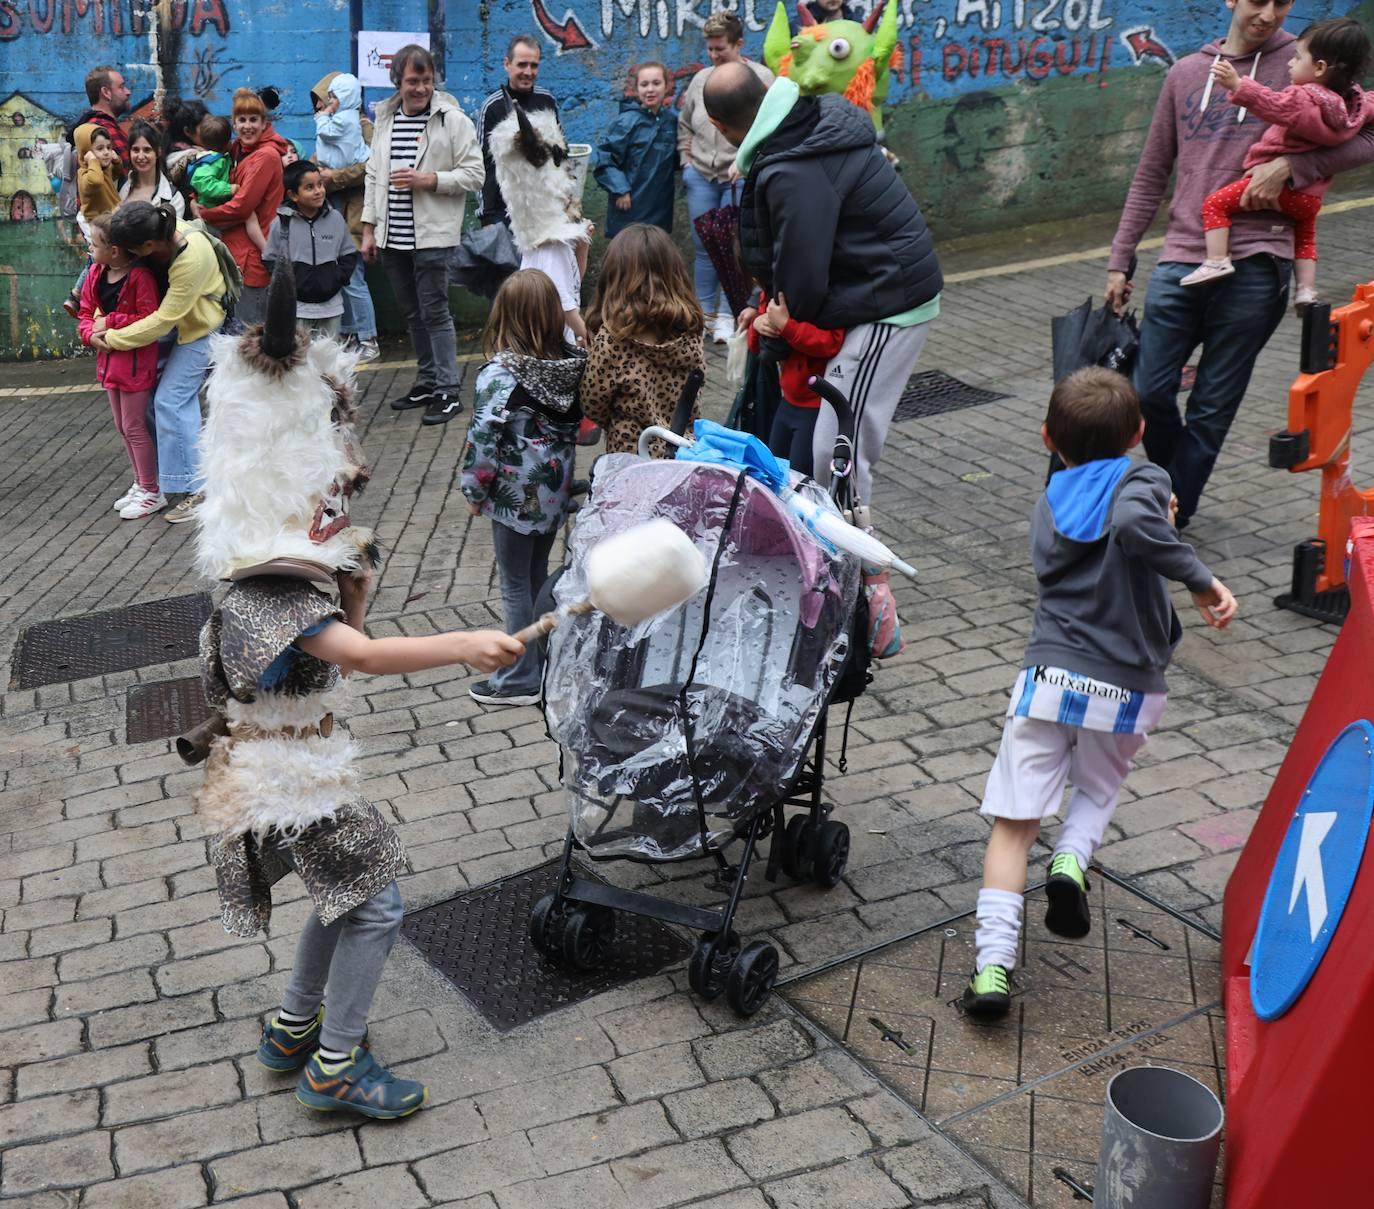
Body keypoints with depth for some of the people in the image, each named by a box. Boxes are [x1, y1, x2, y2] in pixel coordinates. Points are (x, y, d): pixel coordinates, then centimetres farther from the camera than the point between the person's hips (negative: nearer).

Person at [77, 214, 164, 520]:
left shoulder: (140, 276, -20)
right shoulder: (96, 273, 2)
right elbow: (87, 311, 11)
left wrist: (111, 322, -22)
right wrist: (91, 333, -9)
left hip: (135, 359, -8)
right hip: (109, 357, 8)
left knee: (134, 426, -1)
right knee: (122, 426, 17)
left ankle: (151, 493, 12)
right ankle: (140, 483, 30)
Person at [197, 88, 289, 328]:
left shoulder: (266, 156, -13)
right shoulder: (239, 150, 15)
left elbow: (241, 206, -17)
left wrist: (203, 214, -3)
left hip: (252, 254, -9)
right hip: (237, 250, 9)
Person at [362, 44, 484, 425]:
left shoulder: (453, 120, -6)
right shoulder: (385, 121, 11)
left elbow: (474, 175, -9)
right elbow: (373, 176, 16)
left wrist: (428, 180, -19)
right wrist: (369, 229, 13)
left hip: (432, 236, -6)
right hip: (392, 237, 6)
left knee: (435, 312, -5)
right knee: (413, 314, 13)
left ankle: (448, 391, 1)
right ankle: (427, 382, 24)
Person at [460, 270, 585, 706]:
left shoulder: (499, 375, -20)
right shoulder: (573, 366, -3)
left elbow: (482, 440, -20)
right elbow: (581, 425, 5)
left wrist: (474, 491, -6)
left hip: (516, 498, -6)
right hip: (555, 495, 6)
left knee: (517, 588, 7)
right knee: (538, 580, 21)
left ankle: (520, 681, 16)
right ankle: (540, 665, 33)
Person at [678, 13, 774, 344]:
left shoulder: (761, 77, -5)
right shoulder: (701, 79, 9)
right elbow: (685, 124, 21)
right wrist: (687, 160, 11)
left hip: (740, 177, -4)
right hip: (701, 176, 4)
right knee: (703, 246, 8)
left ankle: (726, 316, 7)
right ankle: (703, 312, 19)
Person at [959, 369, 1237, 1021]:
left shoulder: (1047, 505, 12)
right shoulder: (1142, 480, -2)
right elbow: (1134, 525, -25)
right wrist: (1201, 578, -18)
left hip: (1049, 676, 2)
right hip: (1126, 690, -1)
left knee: (1014, 822, 4)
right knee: (1098, 789, 28)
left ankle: (993, 963, -7)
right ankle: (1072, 860, 0)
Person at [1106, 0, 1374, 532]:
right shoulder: (1185, 72, 13)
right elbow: (1151, 175, 17)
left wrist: (1288, 165, -14)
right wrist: (1119, 260, 13)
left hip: (1254, 264, -3)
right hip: (1180, 261, 3)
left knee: (1212, 407, 2)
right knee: (1149, 393, 1)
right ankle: (1174, 489, 28)